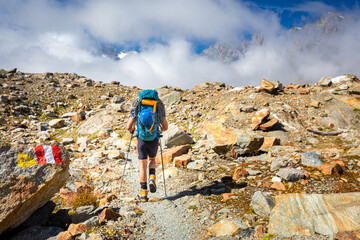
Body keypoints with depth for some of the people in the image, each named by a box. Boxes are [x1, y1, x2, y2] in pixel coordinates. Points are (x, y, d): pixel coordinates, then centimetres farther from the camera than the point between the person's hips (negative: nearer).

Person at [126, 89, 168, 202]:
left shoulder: (137, 109, 2)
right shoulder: (159, 108, 4)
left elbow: (128, 126, -1)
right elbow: (165, 127, 7)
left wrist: (131, 130, 23)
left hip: (141, 140, -1)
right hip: (154, 141, 1)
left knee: (142, 167, 7)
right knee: (152, 160, 27)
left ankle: (143, 193, 9)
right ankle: (152, 179, 2)